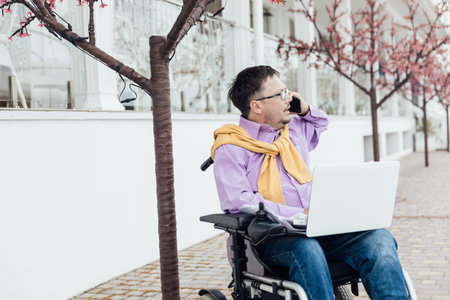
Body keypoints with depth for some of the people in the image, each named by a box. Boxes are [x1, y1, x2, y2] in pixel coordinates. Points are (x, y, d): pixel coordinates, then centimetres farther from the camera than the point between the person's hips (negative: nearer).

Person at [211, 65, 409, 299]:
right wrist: (299, 214, -19)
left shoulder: (295, 128, 22)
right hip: (270, 238, -6)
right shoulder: (230, 147, 0)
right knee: (306, 249, -40)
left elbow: (320, 123, 47)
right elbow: (238, 201, -15)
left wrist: (306, 109, 23)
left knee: (379, 239, -21)